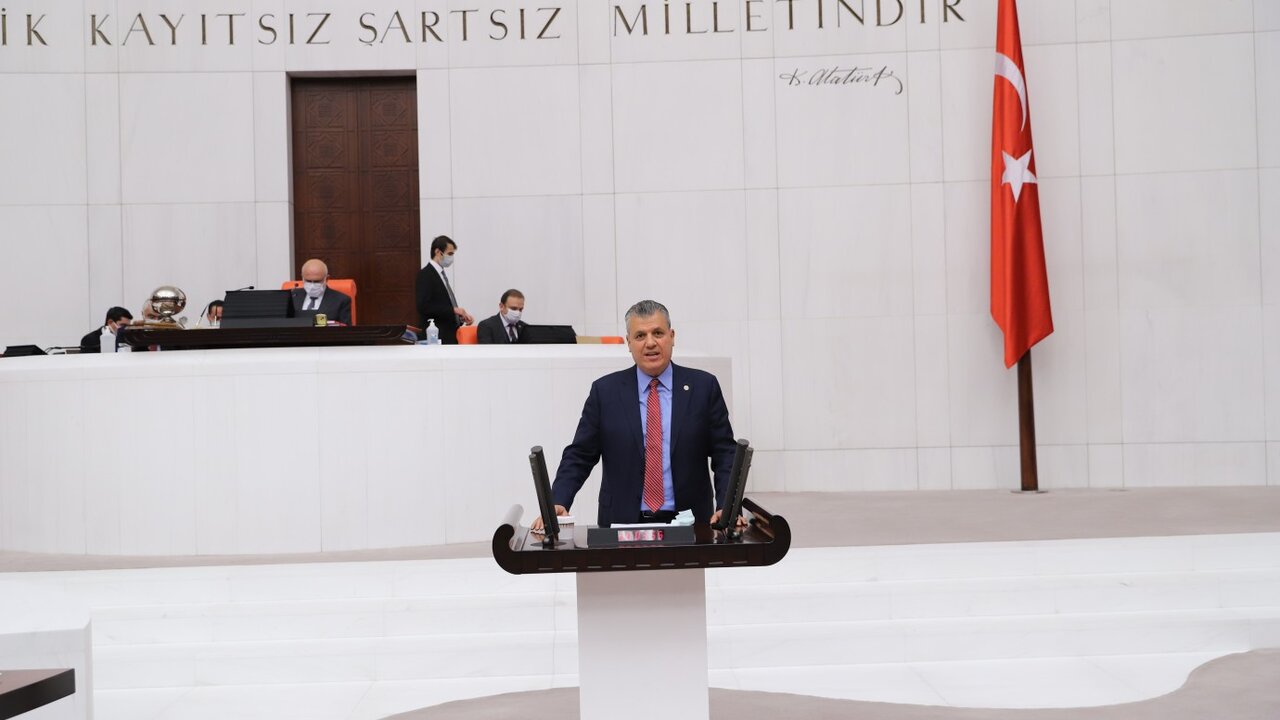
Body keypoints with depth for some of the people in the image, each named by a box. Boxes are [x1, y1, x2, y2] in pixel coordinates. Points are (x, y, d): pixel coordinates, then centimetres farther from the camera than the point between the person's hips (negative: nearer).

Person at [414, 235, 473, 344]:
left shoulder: (441, 274, 18)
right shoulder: (425, 274, -10)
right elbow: (424, 306, -20)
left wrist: (461, 316, 5)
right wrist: (453, 310, -19)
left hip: (450, 335, 9)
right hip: (437, 337, -9)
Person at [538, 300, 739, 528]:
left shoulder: (704, 387, 6)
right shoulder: (605, 391, 6)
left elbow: (725, 454, 6)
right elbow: (579, 456, 7)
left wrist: (728, 508, -9)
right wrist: (558, 504, -8)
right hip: (623, 525, 0)